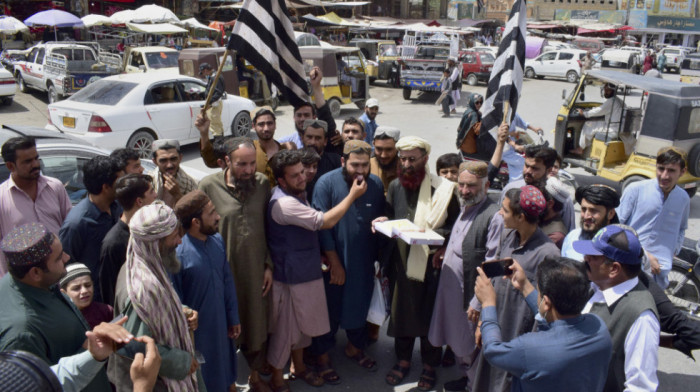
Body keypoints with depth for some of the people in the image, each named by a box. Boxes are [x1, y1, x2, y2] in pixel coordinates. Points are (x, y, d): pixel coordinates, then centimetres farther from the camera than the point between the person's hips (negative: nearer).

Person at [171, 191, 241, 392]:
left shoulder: (217, 240, -6)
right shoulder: (177, 254, -25)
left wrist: (233, 318, 7)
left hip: (221, 325, 6)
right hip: (196, 331, -5)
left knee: (225, 375, 24)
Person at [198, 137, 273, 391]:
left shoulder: (262, 183, -3)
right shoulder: (208, 186, -13)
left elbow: (269, 228, 4)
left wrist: (269, 265, 3)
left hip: (256, 271, 3)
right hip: (224, 272, -3)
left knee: (257, 324, 18)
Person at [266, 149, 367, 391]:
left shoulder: (297, 195, 6)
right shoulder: (284, 203, -27)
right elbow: (326, 222, -27)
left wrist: (319, 255, 8)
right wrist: (353, 195, -18)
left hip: (305, 272, 9)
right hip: (290, 278, -9)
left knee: (302, 324, 22)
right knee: (285, 329, 6)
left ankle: (299, 367, 41)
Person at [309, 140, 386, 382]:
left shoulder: (376, 184, -3)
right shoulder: (327, 183, -15)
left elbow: (381, 216, 13)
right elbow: (321, 225, -15)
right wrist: (334, 262, -14)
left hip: (364, 262, 4)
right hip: (333, 261, -4)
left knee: (360, 305, 17)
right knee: (330, 308, 9)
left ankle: (355, 347, 41)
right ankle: (322, 355, 29)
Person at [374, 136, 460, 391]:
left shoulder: (443, 189, -10)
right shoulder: (395, 186, 4)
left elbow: (454, 227, -6)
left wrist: (432, 235, -22)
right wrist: (383, 222, -6)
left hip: (431, 261, -3)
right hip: (401, 260, 4)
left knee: (429, 313, 9)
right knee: (401, 310, 14)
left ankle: (429, 365, 29)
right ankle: (403, 359, 34)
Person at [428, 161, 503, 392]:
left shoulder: (494, 216, -20)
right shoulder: (464, 208, 8)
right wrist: (444, 252, 2)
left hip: (471, 292, -8)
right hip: (451, 287, 8)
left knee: (471, 344, 10)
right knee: (457, 338, 23)